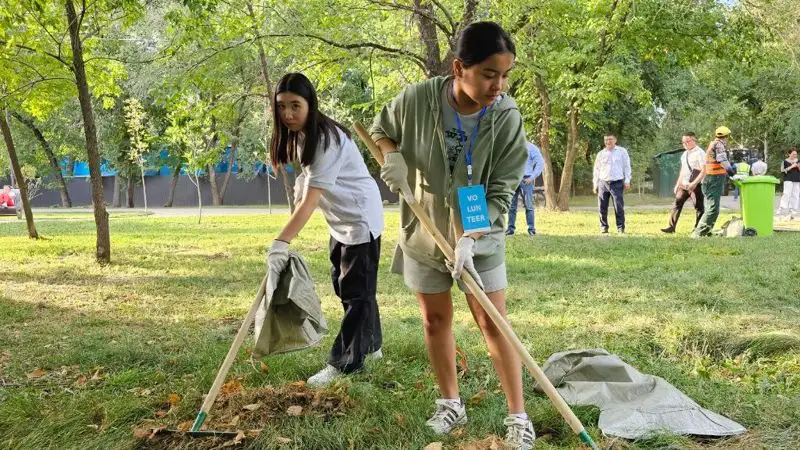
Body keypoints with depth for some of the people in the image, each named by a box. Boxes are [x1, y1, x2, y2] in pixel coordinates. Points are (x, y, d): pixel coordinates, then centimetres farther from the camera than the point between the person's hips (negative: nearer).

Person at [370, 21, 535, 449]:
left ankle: (517, 415, 9)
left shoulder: (507, 117, -19)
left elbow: (501, 192, -16)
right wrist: (392, 155, -18)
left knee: (493, 323, -1)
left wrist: (469, 236, -28)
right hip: (423, 231, 2)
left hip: (480, 237, -1)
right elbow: (380, 129, 4)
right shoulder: (416, 99, -18)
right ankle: (451, 403, 30)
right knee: (435, 320, 12)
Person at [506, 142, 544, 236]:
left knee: (528, 205, -3)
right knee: (511, 205, 2)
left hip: (525, 180, -4)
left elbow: (540, 163, -4)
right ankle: (510, 228, 7)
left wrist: (532, 177, -10)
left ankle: (531, 228, 2)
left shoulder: (531, 148, 2)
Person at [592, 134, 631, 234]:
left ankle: (620, 227, -1)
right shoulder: (601, 154, 12)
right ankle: (603, 227, 10)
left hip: (617, 183, -2)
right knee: (602, 207, 0)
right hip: (603, 183, 2)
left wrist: (627, 181, -1)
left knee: (619, 207, -8)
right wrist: (595, 185, 11)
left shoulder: (622, 151, 7)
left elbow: (627, 166, 7)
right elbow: (596, 170, 16)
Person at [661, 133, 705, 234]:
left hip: (696, 185, -8)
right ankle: (672, 227, 5)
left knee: (698, 208, 0)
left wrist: (694, 183, -22)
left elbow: (704, 171, -16)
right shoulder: (684, 154, 14)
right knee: (677, 204, 3)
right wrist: (677, 185, 17)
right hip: (684, 184, 8)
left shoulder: (699, 153, -11)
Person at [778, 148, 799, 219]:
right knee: (786, 194, -16)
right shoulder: (785, 161, 1)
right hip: (788, 180, -4)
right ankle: (782, 210, -19)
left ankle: (793, 211, 1)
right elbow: (782, 171, -8)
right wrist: (791, 167, -14)